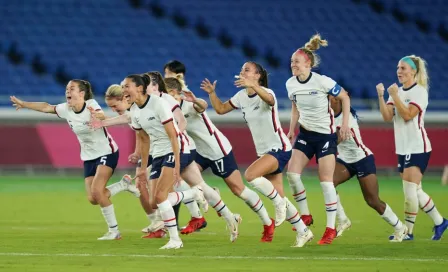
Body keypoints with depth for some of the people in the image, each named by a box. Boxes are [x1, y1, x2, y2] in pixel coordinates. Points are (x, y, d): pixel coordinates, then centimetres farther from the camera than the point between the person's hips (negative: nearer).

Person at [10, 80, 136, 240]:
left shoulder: (91, 106, -21)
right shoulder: (66, 109, -3)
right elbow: (46, 107, 12)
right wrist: (23, 104, 17)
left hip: (107, 152, -7)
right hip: (89, 157, 7)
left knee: (96, 190, -23)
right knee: (93, 199, -4)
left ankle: (114, 231, -10)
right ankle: (123, 185, 22)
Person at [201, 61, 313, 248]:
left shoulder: (266, 93, -16)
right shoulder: (242, 96, 6)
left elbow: (269, 99, -41)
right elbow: (221, 109, 13)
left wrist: (252, 85, -59)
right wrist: (212, 93, -5)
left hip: (279, 148, -8)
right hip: (264, 151, 8)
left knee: (250, 175, -29)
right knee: (279, 198, 7)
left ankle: (279, 202, -10)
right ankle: (303, 232, 17)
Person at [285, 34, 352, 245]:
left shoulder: (322, 82, -18)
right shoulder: (290, 84, -2)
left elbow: (344, 98, -6)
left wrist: (345, 123, -10)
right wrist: (291, 130, 12)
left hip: (326, 134, -5)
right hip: (305, 133, 5)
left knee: (326, 180, -7)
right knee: (292, 173, -10)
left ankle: (331, 228, 0)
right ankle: (305, 216, 7)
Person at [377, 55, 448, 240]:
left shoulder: (419, 91, -9)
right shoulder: (397, 91, 12)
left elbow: (407, 114, -21)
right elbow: (387, 117, 0)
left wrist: (395, 96, -24)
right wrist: (381, 96, -11)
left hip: (417, 148, -8)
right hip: (403, 148, 8)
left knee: (410, 189, -12)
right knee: (415, 191, 10)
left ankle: (408, 231, -8)